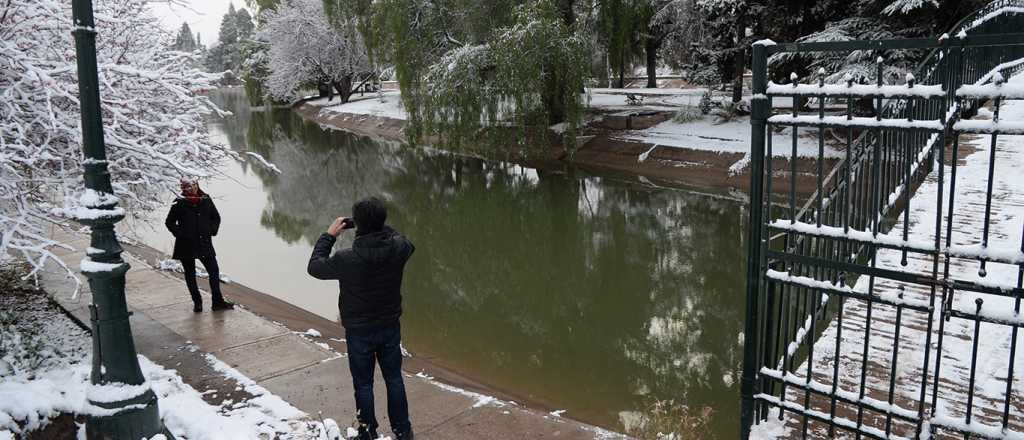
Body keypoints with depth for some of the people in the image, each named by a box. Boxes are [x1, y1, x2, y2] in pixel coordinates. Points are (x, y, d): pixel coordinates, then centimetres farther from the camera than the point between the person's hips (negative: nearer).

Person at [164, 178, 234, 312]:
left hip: (204, 242, 2)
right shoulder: (179, 203, -6)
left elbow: (216, 217, 14)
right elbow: (169, 222, 2)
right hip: (186, 245, -2)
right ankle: (197, 302, 20)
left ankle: (217, 302, 7)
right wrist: (180, 234, -8)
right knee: (190, 274, 8)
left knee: (214, 271, -2)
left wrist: (212, 230, 1)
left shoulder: (206, 200, 2)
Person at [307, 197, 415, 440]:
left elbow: (314, 267, -7)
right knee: (394, 378, 18)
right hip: (390, 327, 3)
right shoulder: (398, 247, -18)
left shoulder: (347, 259, -26)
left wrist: (329, 235, -1)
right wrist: (379, 226, 3)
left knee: (364, 384, 14)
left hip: (359, 331, -3)